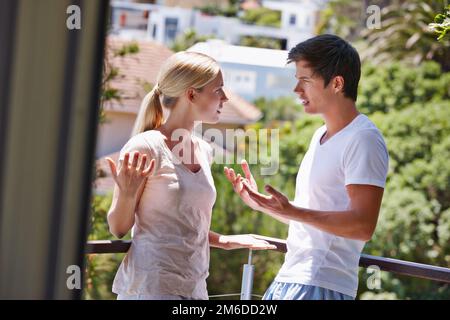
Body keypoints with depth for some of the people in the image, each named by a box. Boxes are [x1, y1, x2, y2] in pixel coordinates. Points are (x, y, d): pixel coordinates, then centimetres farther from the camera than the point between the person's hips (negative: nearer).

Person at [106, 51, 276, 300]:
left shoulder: (204, 151, 10)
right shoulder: (144, 147, -11)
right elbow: (118, 229, -7)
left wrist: (223, 241, 11)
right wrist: (127, 194, -24)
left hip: (195, 287, 7)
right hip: (151, 288, -7)